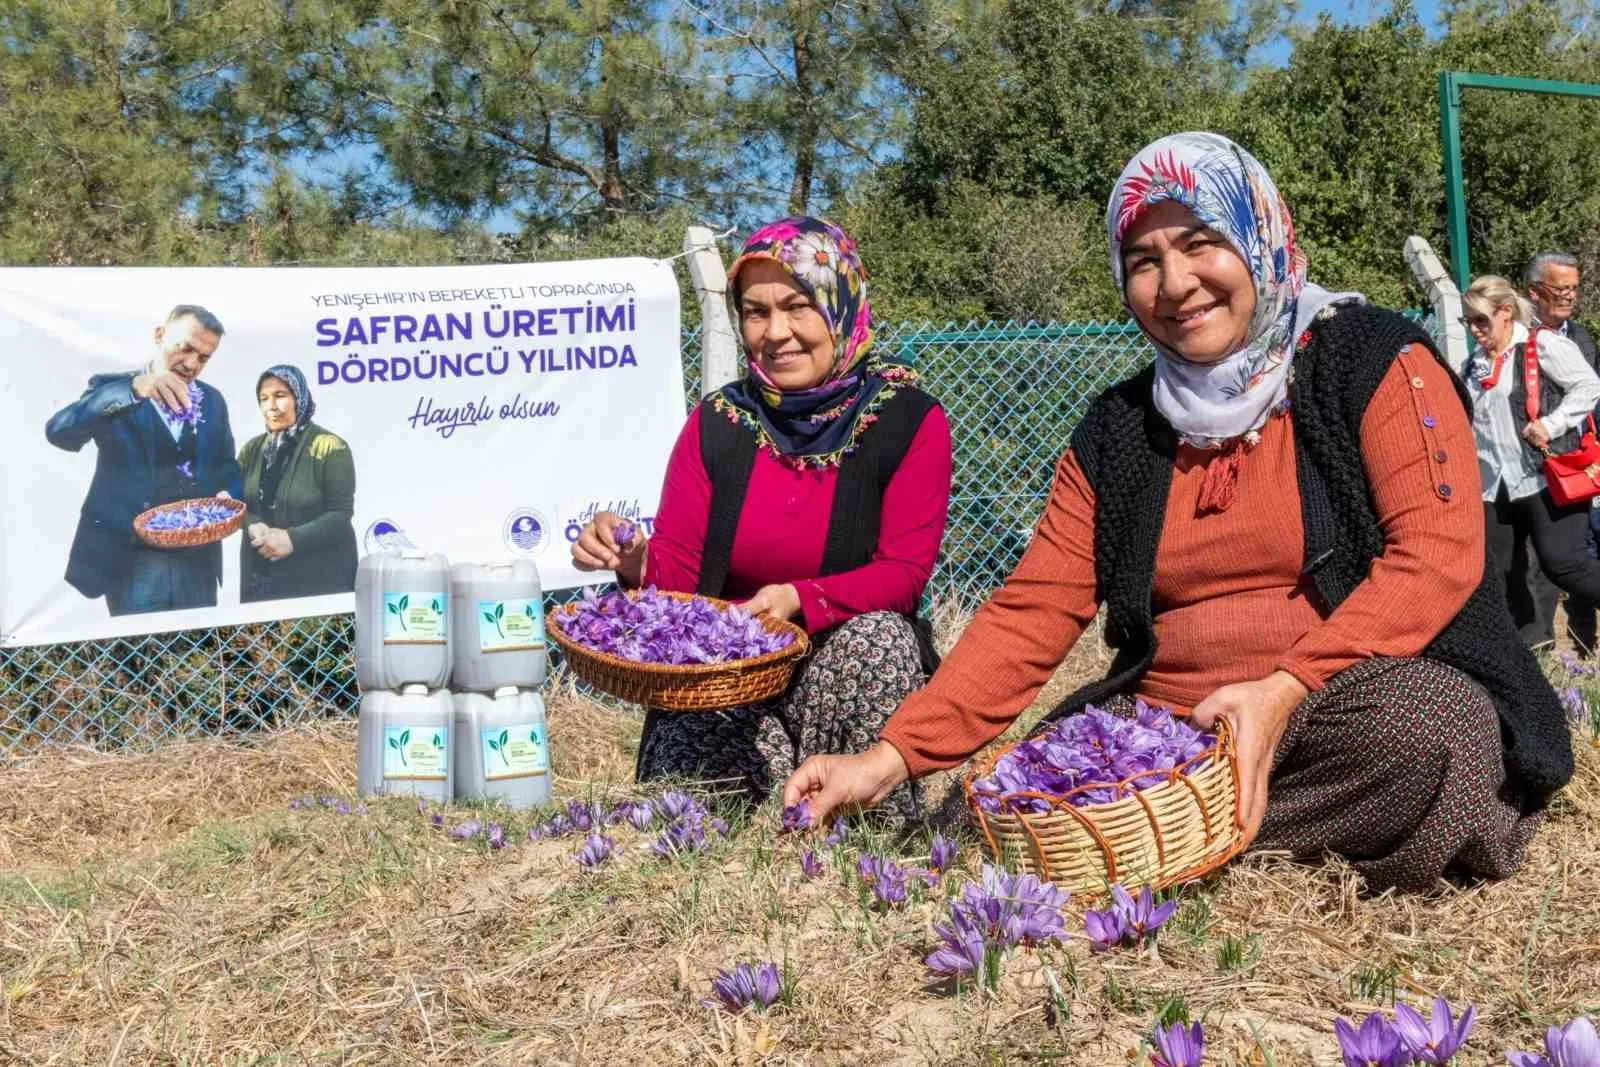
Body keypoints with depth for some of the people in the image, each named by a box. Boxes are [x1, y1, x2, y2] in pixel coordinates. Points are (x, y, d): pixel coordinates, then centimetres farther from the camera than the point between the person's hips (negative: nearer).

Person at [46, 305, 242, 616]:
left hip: (197, 558, 4)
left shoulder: (213, 400, 11)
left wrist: (227, 497, -6)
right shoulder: (113, 390, -2)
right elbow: (58, 431, -20)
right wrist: (132, 389, -33)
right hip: (131, 560, -4)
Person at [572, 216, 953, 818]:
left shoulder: (910, 423, -6)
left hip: (852, 662, 0)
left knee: (877, 633, -34)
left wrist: (799, 600, -30)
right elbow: (675, 574, 0)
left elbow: (904, 573, -12)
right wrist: (635, 563, -24)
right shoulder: (716, 424, 2)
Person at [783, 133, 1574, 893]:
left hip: (1359, 707, -3)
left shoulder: (1374, 362, -2)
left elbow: (1439, 555, -12)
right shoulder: (1118, 429, 9)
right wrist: (892, 756, -9)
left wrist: (1286, 691, -26)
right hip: (1176, 732, 4)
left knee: (1423, 724, -36)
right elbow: (1031, 611, 4)